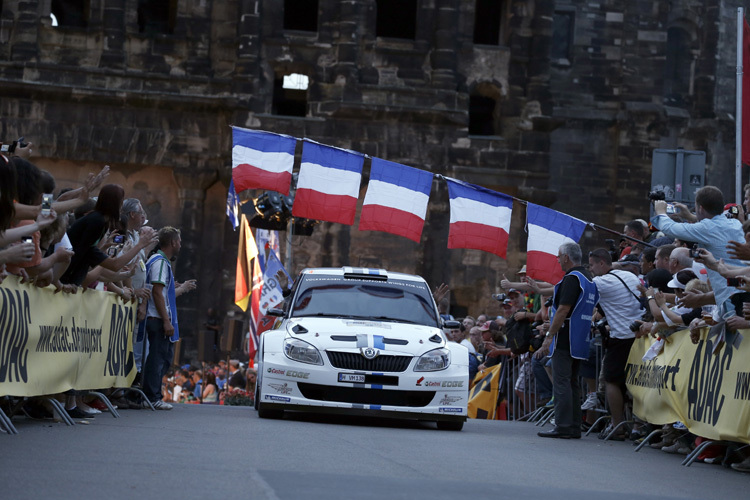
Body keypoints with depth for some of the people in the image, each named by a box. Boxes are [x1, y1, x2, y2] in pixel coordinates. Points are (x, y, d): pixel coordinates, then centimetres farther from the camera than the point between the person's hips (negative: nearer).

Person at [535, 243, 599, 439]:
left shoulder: (572, 278, -13)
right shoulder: (589, 279, 17)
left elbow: (563, 310, -20)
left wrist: (549, 336, -19)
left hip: (566, 340, -10)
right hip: (581, 341, 10)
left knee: (561, 382, -9)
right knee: (572, 382, 12)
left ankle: (563, 426, -12)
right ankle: (575, 427, 11)